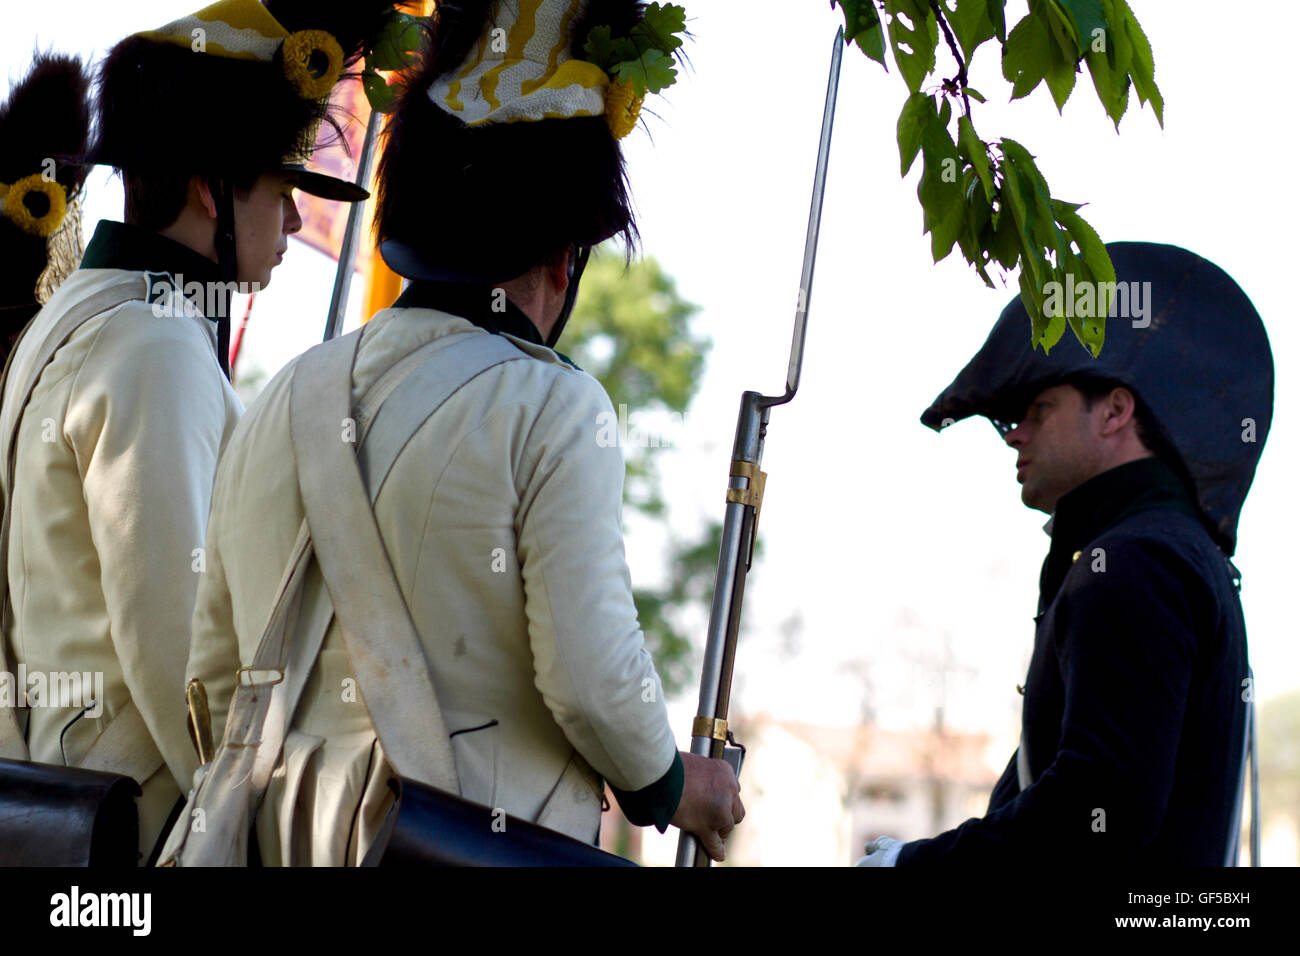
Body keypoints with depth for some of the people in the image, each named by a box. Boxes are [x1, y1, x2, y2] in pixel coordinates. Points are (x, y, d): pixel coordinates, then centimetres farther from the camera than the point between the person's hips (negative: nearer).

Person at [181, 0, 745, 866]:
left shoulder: (283, 397, 8)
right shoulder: (550, 408, -10)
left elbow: (214, 674, 13)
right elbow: (593, 676, -14)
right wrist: (670, 788, 5)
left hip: (280, 836, 6)